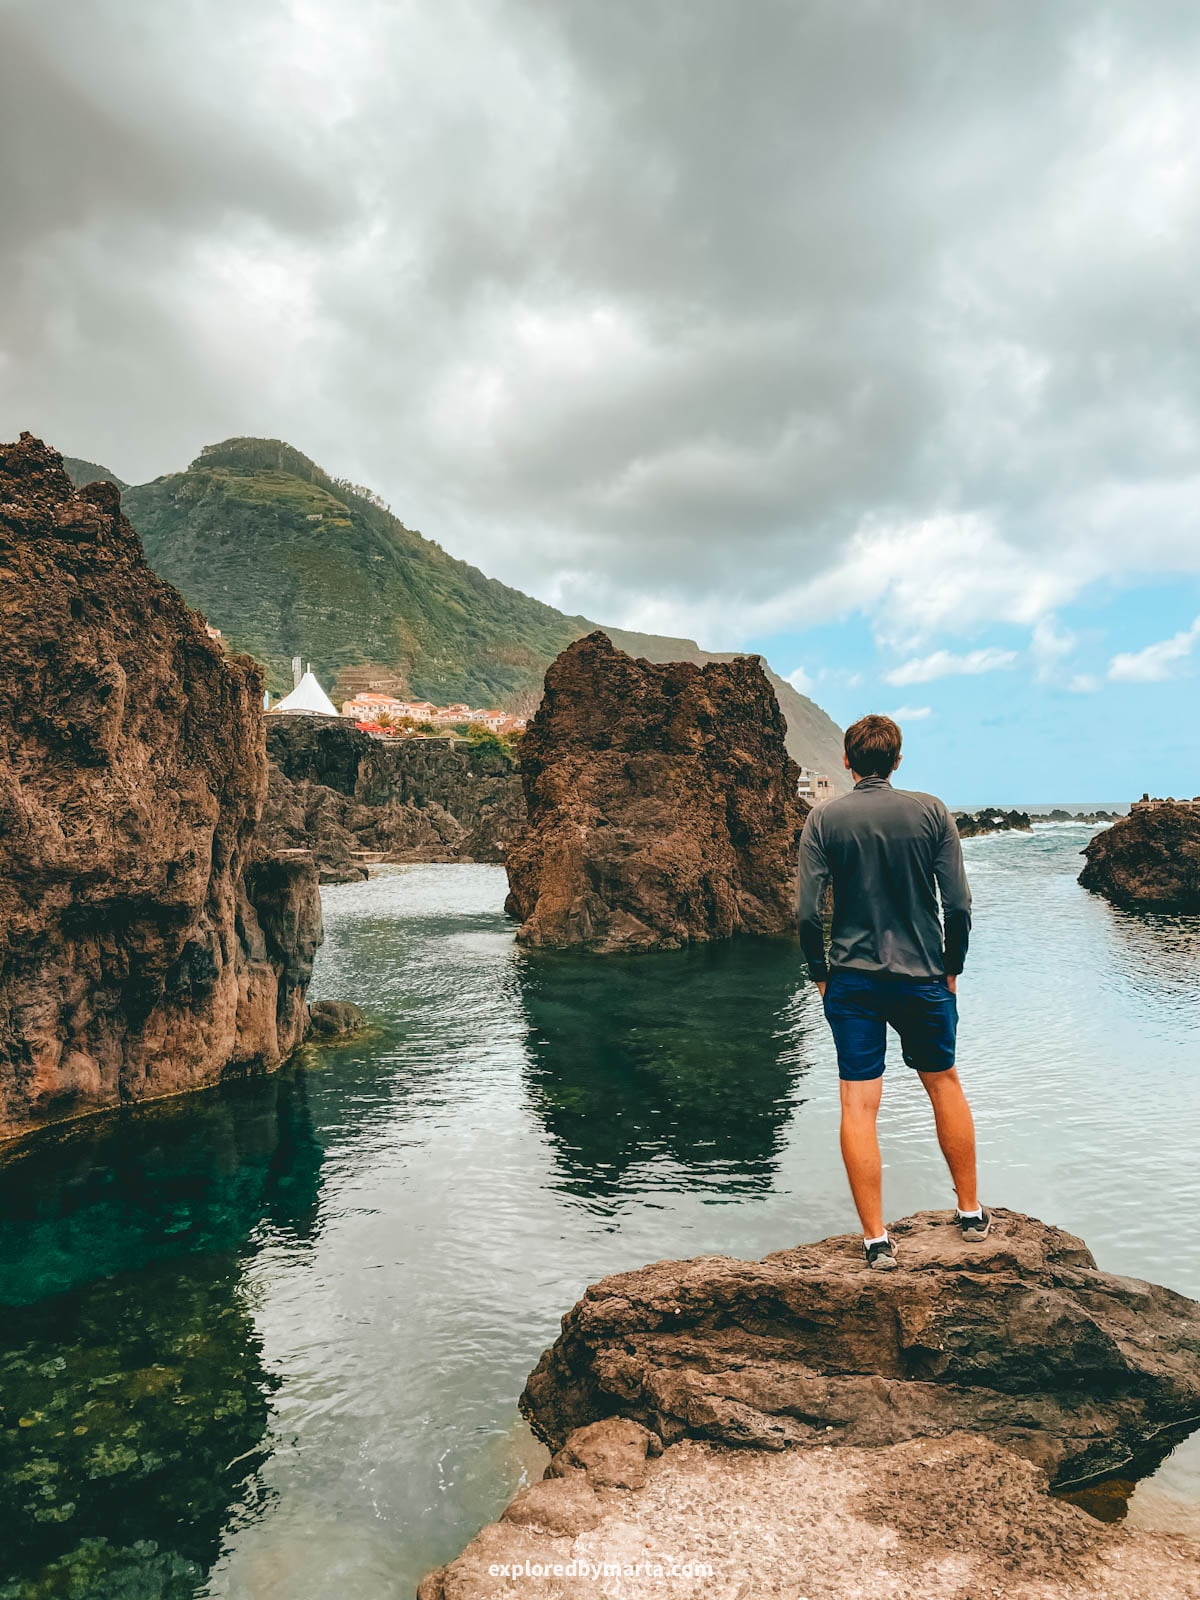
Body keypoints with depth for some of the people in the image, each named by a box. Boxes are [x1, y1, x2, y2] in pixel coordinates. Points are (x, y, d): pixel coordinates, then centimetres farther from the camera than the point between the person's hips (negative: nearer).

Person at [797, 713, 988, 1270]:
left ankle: (876, 1239, 9)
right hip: (923, 978, 1)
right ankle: (971, 1213, 32)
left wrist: (820, 974, 4)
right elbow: (958, 904, -6)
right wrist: (952, 968, 8)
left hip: (852, 982, -1)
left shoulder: (823, 818, -5)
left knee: (859, 1105, 4)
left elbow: (808, 912, -9)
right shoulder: (931, 812, -3)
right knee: (944, 1084, 20)